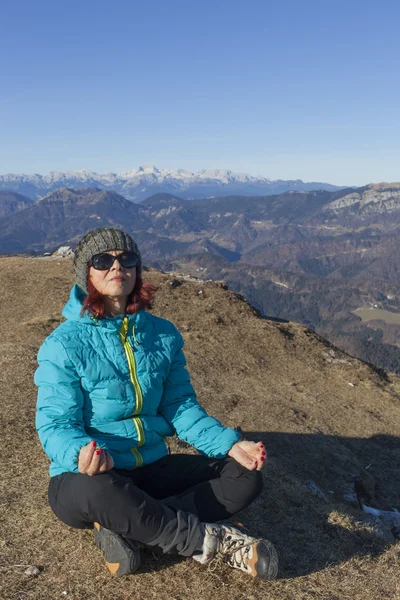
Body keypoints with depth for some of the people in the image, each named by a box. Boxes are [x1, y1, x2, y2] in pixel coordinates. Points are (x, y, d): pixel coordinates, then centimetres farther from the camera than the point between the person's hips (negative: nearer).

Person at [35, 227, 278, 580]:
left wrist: (230, 445, -13)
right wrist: (81, 453, -39)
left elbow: (181, 405, 2)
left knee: (246, 477, -9)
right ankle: (212, 541, -19)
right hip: (86, 478, -5)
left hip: (153, 469, 5)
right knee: (98, 493, -40)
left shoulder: (164, 335, 1)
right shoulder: (65, 344, -12)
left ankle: (125, 529, -18)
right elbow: (54, 424, -15)